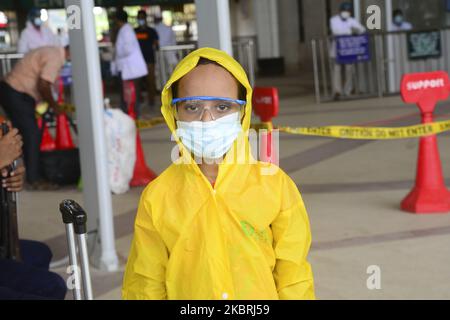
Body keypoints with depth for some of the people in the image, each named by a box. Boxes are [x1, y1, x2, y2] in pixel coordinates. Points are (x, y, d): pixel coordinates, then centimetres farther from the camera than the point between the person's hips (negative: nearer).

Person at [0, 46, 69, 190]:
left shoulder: (53, 53, 14)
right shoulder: (55, 57, -18)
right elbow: (43, 86, -23)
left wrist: (52, 104, 11)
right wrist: (54, 106, -9)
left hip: (13, 92, 10)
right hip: (16, 94, -10)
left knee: (29, 135, 14)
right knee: (32, 136, -7)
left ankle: (33, 176, 22)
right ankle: (34, 179, -1)